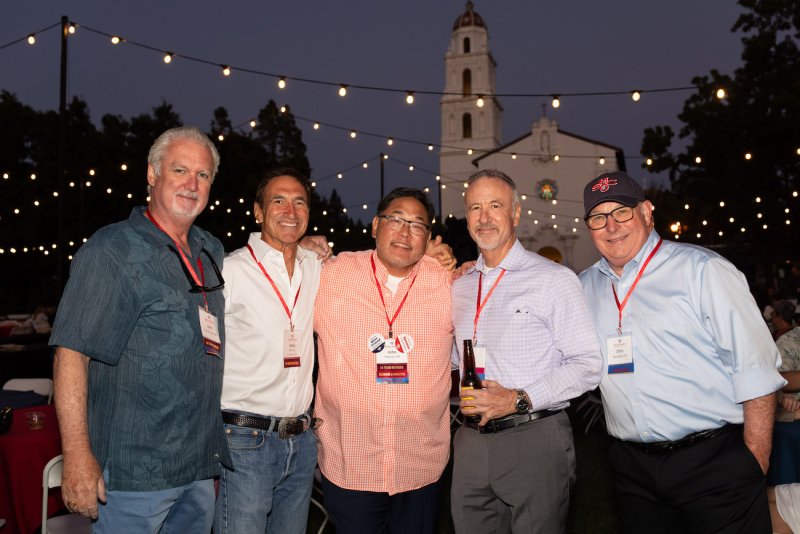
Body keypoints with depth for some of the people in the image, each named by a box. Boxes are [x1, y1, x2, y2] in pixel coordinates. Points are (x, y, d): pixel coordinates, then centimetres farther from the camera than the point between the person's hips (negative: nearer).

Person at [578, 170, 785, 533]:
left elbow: (755, 369, -9)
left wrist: (755, 463, -11)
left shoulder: (701, 269, -7)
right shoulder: (585, 286, 7)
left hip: (715, 463, -4)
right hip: (633, 469, 4)